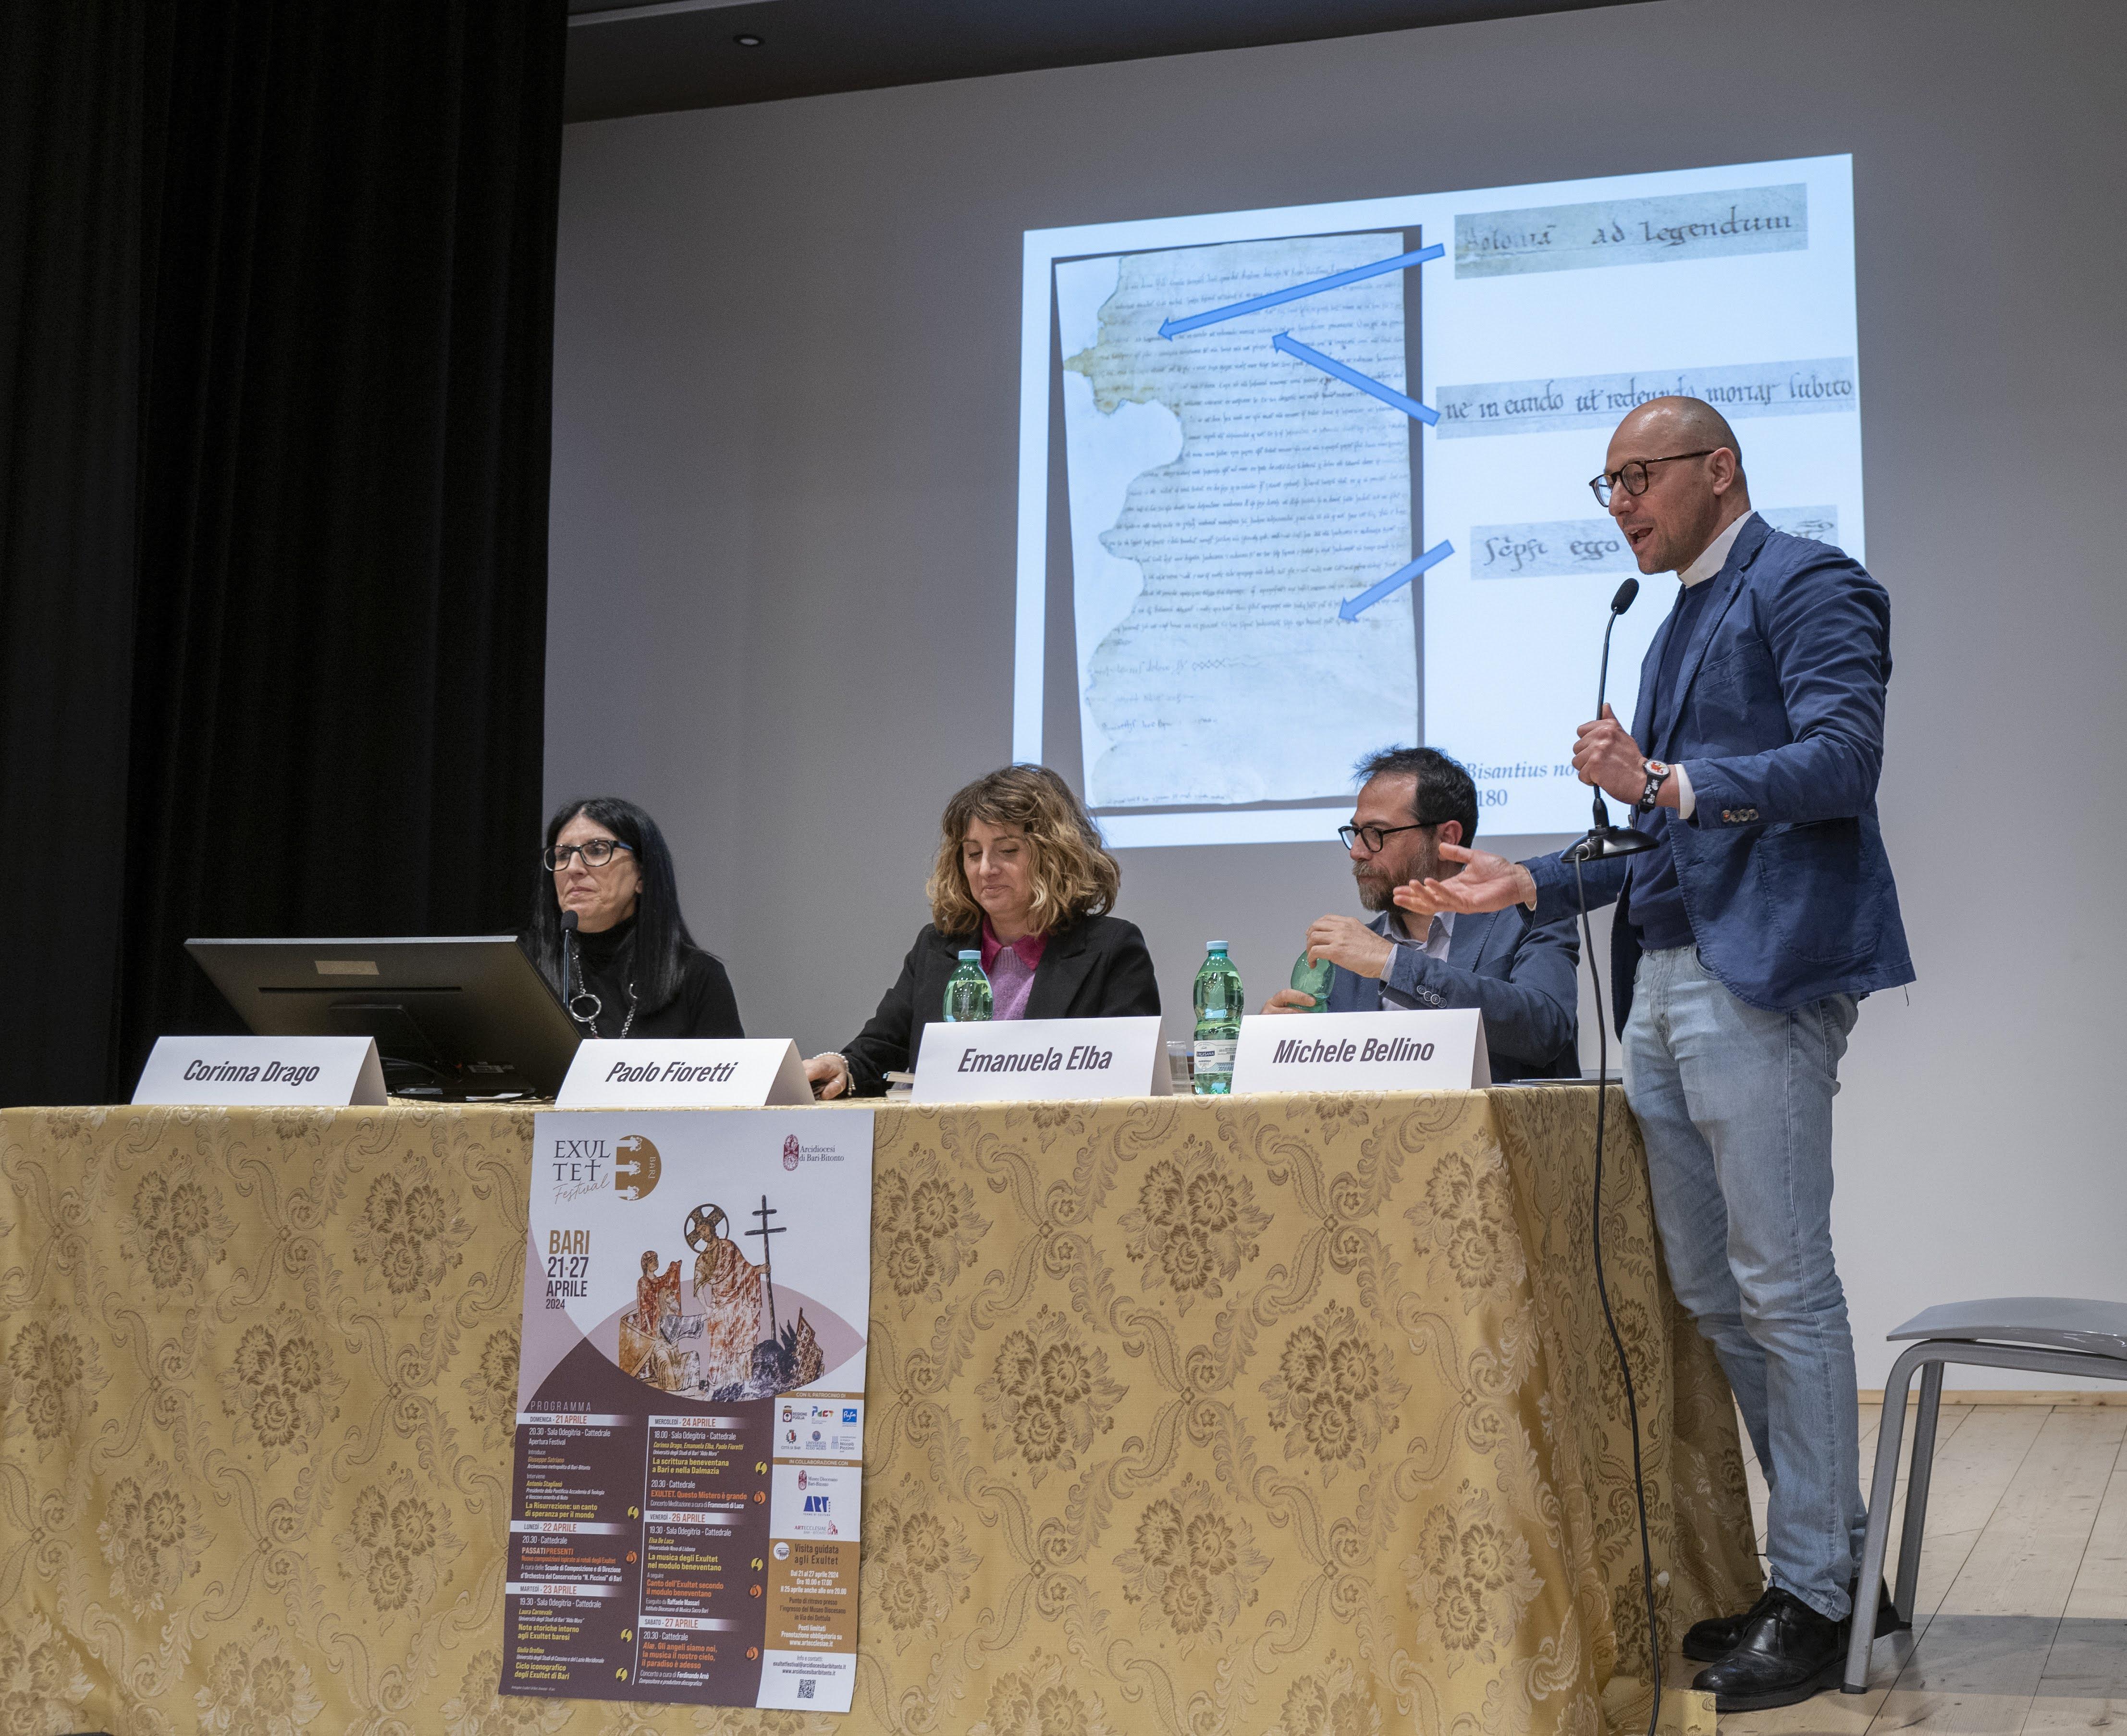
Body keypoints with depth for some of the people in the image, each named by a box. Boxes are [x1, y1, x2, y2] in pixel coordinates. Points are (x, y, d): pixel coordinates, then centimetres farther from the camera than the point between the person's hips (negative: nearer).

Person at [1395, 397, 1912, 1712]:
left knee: (1782, 1286, -7)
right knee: (1706, 1293, 10)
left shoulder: (1808, 586, -3)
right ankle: (1834, 1557, 20)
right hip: (1665, 985, 10)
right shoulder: (1675, 626, 24)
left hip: (1761, 975, -10)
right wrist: (1527, 885, 17)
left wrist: (1671, 785, -29)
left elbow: (1842, 759, -18)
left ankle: (1817, 1597, 2)